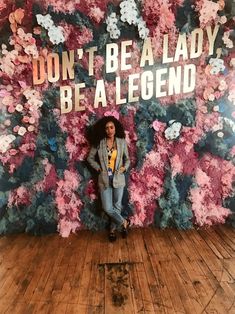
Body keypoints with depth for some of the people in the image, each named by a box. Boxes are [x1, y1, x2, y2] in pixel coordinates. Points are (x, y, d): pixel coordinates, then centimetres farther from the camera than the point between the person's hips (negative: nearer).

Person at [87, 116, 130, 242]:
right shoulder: (99, 143, -4)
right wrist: (98, 168, -5)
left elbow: (127, 159, 9)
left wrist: (124, 167, -9)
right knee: (107, 208, 0)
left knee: (117, 206, 10)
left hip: (118, 178, 0)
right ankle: (124, 222, 24)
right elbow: (90, 158, 5)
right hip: (104, 179, 0)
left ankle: (113, 229, 32)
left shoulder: (122, 142, -2)